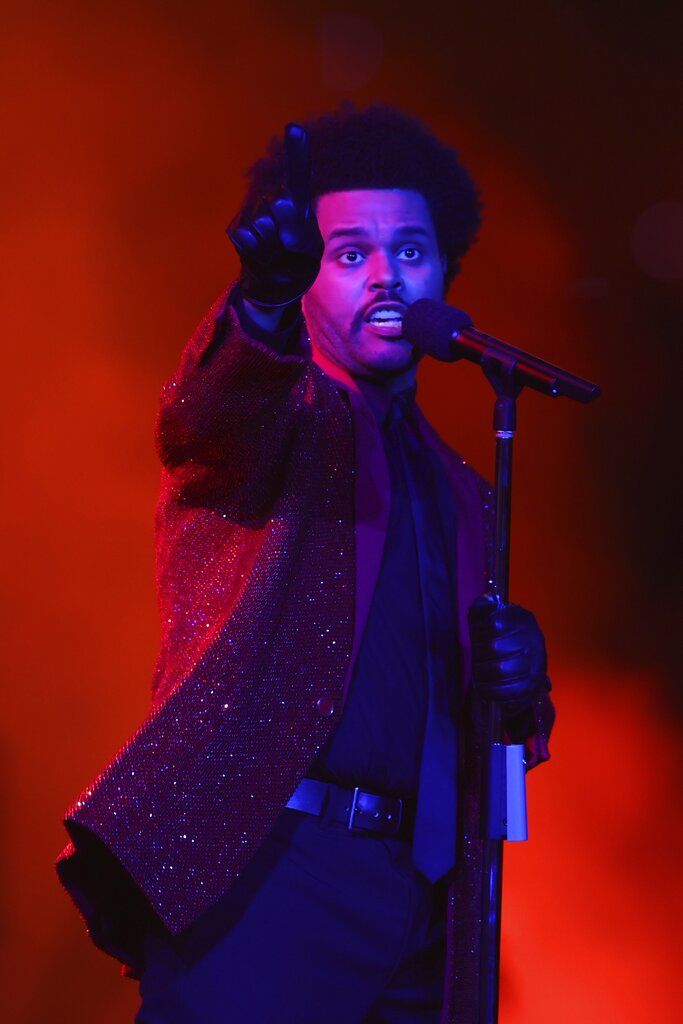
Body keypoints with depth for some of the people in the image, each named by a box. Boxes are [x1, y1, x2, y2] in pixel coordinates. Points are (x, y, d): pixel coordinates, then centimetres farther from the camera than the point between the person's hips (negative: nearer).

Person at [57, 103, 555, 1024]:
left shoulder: (457, 493, 23)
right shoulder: (282, 413, 6)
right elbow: (202, 419, -19)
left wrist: (515, 687, 2)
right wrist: (263, 301, -40)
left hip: (412, 901, 6)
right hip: (258, 868, -5)